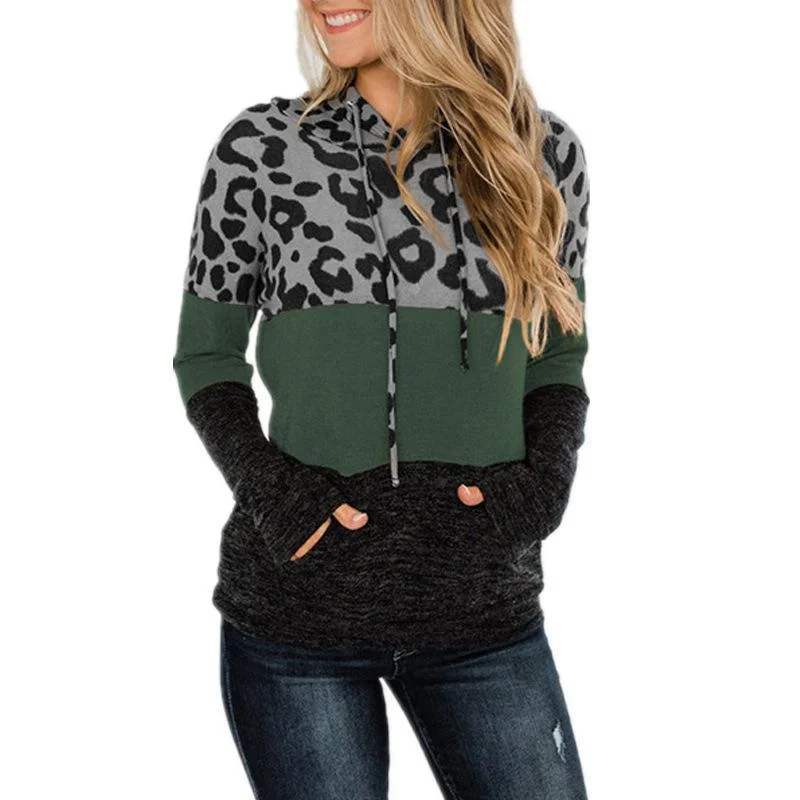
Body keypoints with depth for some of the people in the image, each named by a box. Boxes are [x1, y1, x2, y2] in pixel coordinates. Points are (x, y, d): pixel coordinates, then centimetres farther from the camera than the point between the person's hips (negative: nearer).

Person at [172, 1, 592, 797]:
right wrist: (268, 489, -12)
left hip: (486, 613, 2)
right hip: (293, 607, -1)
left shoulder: (542, 153, 0)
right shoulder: (260, 147, -4)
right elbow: (206, 357, 4)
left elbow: (559, 360, 9)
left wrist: (538, 485, -7)